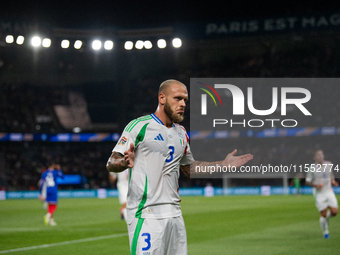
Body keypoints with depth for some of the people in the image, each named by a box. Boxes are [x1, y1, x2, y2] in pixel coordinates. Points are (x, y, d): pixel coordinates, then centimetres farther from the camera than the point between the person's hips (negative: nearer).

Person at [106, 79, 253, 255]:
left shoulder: (181, 133, 18)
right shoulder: (139, 126, -5)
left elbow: (189, 168, 29)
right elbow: (111, 164, -7)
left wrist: (223, 165, 20)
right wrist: (126, 162, -29)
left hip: (174, 213, 7)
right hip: (146, 214, -7)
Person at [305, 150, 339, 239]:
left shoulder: (328, 165, 4)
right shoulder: (312, 168, -8)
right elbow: (307, 181, -4)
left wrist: (333, 182, -2)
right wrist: (316, 185, -20)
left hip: (329, 191, 4)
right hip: (319, 194, -4)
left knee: (334, 212, -7)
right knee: (323, 214, -4)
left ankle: (327, 217, 28)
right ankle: (325, 232, 18)